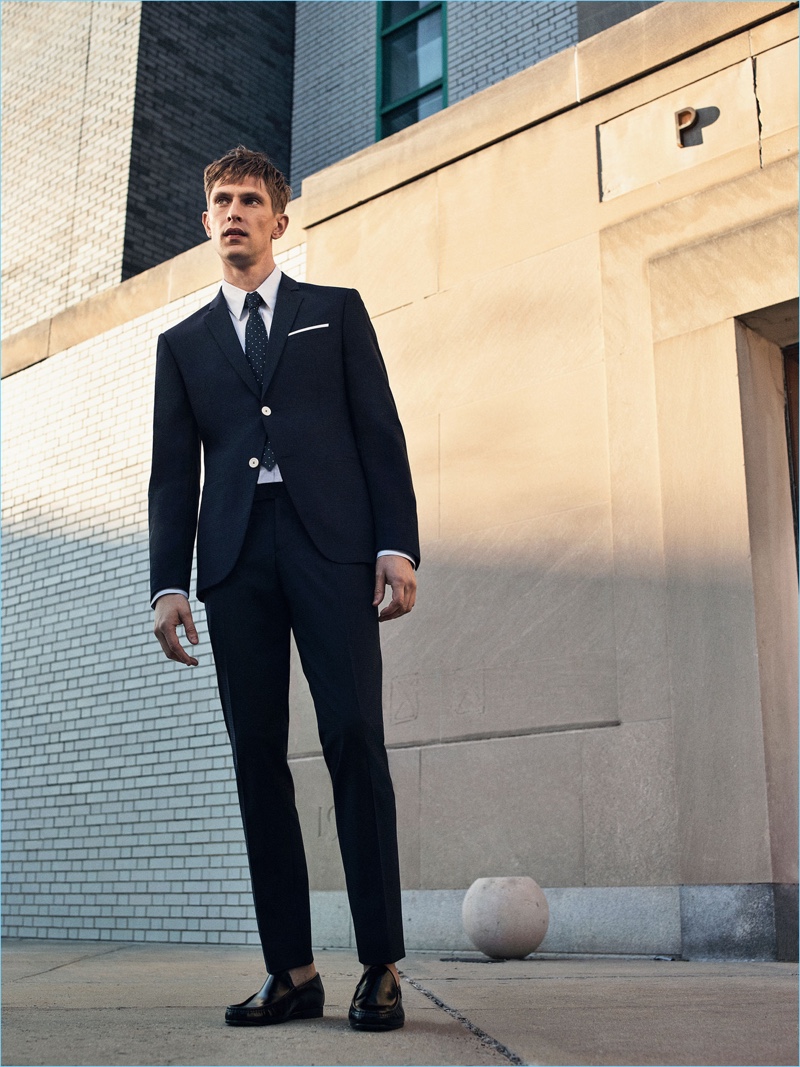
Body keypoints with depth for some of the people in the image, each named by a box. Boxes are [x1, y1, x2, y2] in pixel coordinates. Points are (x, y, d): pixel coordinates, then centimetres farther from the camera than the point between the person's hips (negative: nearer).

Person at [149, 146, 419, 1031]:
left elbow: (381, 433, 7)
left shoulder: (336, 311, 17)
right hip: (236, 554, 3)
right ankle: (293, 972, 4)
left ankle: (381, 967, -5)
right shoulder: (182, 342, 22)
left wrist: (397, 544, -5)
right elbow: (173, 473, 15)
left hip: (329, 542, -3)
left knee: (354, 740, -11)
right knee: (257, 756, -1)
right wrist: (168, 583, 3)